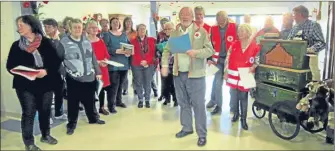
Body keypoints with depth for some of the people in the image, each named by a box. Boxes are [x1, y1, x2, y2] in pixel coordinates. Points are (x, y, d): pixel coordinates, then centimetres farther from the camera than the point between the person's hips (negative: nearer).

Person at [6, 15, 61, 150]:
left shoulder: (46, 42, -1)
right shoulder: (16, 45, 3)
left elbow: (56, 62, -3)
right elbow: (10, 66, 1)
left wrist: (46, 71, -20)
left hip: (45, 83, 1)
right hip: (25, 85, 0)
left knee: (45, 110, 12)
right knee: (28, 113, 1)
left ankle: (45, 135, 33)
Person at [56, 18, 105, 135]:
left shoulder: (87, 41, 9)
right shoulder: (64, 42, -7)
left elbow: (93, 58, 13)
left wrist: (97, 72, 12)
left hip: (89, 77, 4)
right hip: (73, 78, -4)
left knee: (90, 100, 17)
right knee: (73, 103, 5)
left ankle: (93, 118, 36)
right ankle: (71, 124, 22)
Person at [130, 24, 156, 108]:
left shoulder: (151, 40, 9)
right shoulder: (133, 41, 5)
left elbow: (153, 53, 2)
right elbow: (133, 54, -3)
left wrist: (147, 61, -11)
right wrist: (141, 62, -14)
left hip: (149, 65, 1)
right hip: (136, 65, 0)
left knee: (147, 83, 2)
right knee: (138, 83, 2)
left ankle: (147, 100, 10)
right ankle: (140, 100, 10)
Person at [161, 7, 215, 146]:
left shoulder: (201, 31, -3)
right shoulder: (175, 33, 10)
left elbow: (210, 50, -7)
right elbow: (167, 50, 9)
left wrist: (196, 52, -24)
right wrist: (164, 65, -5)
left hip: (195, 75, -4)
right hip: (178, 74, 5)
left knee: (198, 105, 1)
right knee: (183, 104, 16)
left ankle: (202, 134, 12)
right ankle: (187, 128, 32)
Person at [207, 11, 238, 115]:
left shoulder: (235, 27, -7)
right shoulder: (214, 29, 2)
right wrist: (209, 58, 0)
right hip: (218, 59, 2)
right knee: (217, 83, 5)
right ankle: (218, 105, 22)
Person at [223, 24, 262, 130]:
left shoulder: (255, 46, -5)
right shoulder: (234, 44, 3)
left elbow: (257, 61, 1)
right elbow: (228, 59, 5)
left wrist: (252, 67, -18)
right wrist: (226, 72, 3)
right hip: (233, 76, 3)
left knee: (243, 98, 5)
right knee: (233, 97, 11)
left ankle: (243, 119, 16)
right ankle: (236, 114, 32)